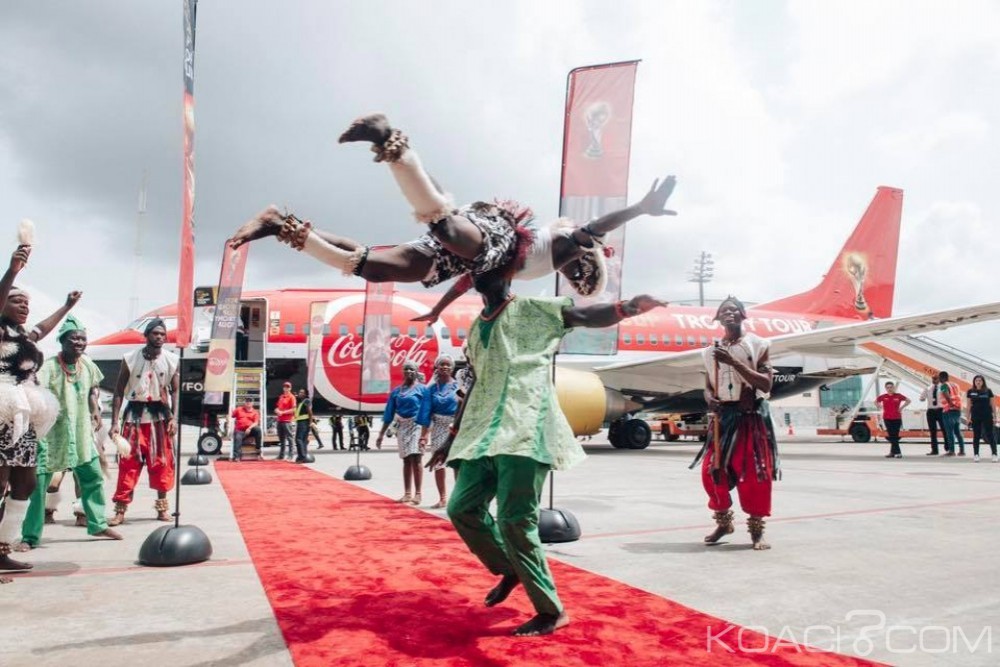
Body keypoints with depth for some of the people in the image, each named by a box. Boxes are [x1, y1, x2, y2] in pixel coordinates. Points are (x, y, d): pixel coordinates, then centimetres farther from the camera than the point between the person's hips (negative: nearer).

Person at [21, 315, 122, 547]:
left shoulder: (87, 364, 1)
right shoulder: (50, 366, -17)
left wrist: (95, 410, 10)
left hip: (82, 431, 6)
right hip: (52, 432, -6)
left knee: (93, 476, 12)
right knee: (38, 482, -5)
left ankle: (98, 524, 26)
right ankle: (29, 536, 7)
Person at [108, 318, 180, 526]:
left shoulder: (172, 360, -1)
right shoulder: (130, 359, -3)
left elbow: (175, 390, 2)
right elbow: (119, 392, -1)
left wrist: (173, 418, -10)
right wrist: (115, 422, -8)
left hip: (160, 416, 1)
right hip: (135, 415, -1)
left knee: (162, 463, 6)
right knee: (128, 463, -3)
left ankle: (162, 507, 18)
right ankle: (120, 510, 4)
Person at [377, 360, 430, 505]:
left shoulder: (422, 389, -4)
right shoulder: (396, 391, 9)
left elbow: (425, 414, -9)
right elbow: (389, 414, 10)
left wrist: (424, 435, -17)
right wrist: (381, 434, 7)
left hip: (416, 426, -5)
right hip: (401, 427, 5)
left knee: (415, 459, -11)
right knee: (406, 460, 8)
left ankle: (417, 494, -8)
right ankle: (407, 494, 13)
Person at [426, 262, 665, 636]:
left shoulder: (532, 310, 3)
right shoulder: (475, 330, 22)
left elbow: (587, 316, -7)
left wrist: (627, 307, -28)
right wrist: (453, 438, 27)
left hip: (523, 430, -7)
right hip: (483, 433, 7)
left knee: (515, 518, -11)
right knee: (462, 507, 6)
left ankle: (551, 610, 3)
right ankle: (510, 570, 27)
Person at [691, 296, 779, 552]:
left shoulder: (758, 345, -3)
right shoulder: (712, 350, 9)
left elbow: (765, 384, -12)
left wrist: (734, 362, -20)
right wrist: (709, 399, -9)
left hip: (751, 416, -4)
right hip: (723, 416, 4)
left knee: (753, 473, -2)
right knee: (712, 471, 2)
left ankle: (757, 529, 12)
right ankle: (723, 522, 21)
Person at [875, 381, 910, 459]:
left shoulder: (898, 396, -3)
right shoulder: (883, 396, 0)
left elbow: (908, 401, 12)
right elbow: (876, 402, 18)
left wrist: (901, 407, 2)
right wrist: (881, 407, 3)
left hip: (897, 418, -1)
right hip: (887, 418, 1)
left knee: (895, 436, 1)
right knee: (891, 436, 1)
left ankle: (893, 452, 10)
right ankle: (897, 452, 7)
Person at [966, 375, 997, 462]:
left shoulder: (988, 391, 1)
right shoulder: (970, 392, 2)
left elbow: (992, 404, 4)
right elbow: (969, 405, 5)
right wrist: (968, 417, 1)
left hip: (987, 416, -1)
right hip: (975, 417, 1)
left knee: (990, 435, 0)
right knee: (976, 436, 5)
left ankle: (994, 454, 4)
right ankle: (976, 455, 9)